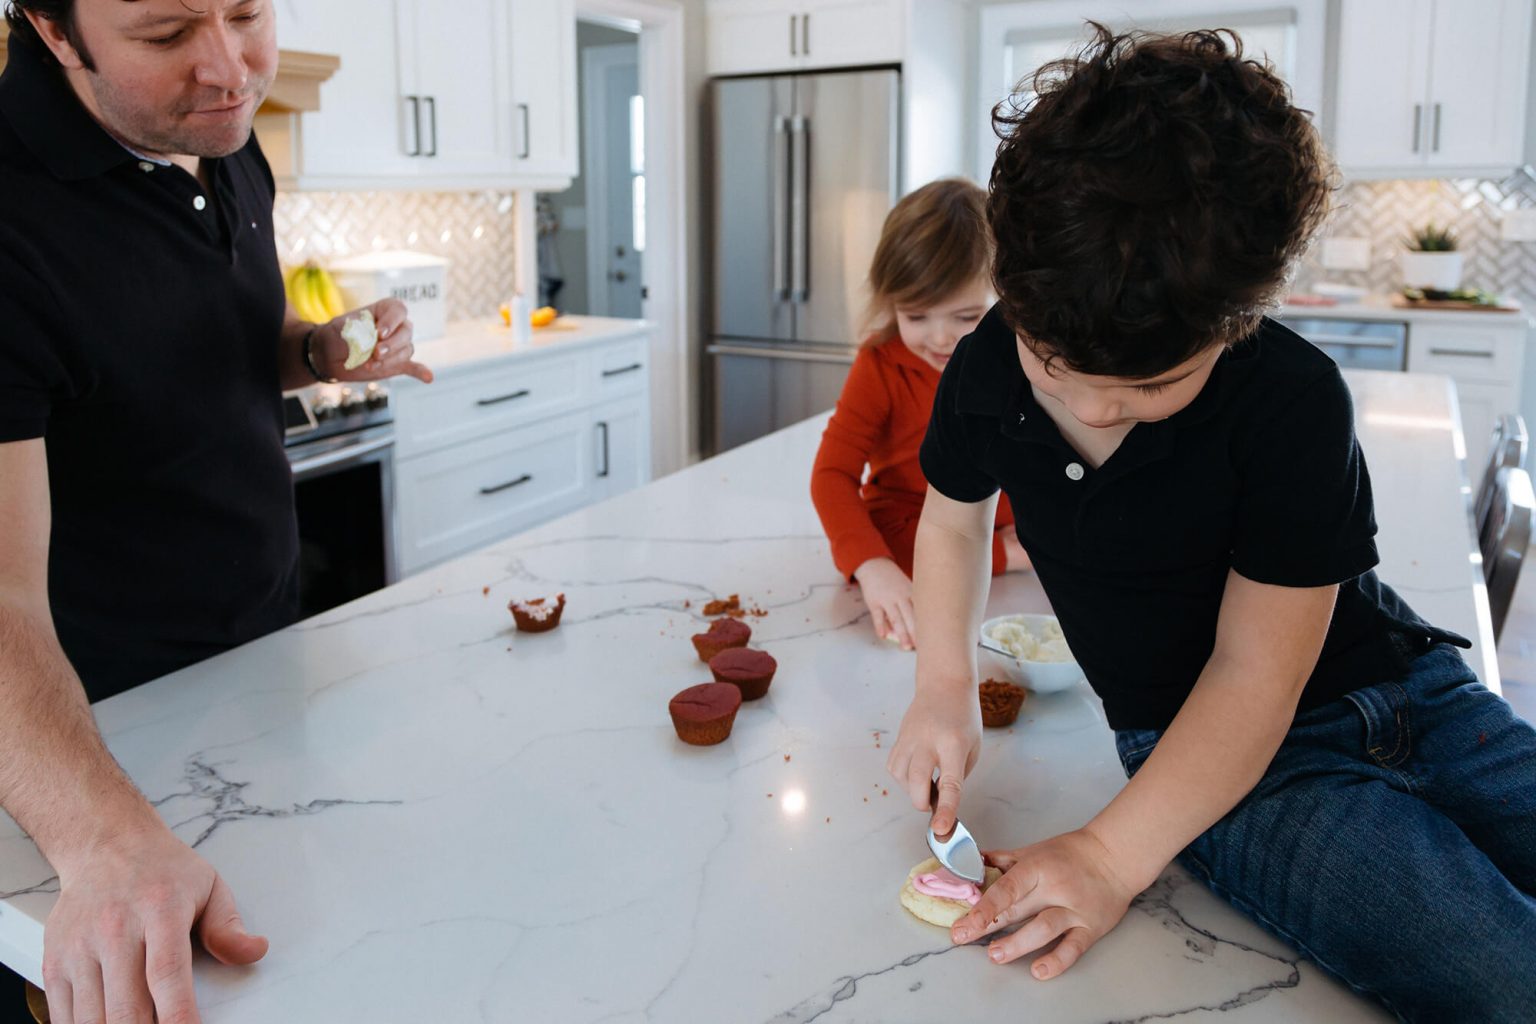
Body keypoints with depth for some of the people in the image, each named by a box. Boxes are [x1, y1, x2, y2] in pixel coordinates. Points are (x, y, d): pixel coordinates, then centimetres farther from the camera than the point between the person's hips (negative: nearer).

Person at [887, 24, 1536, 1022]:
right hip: (1195, 741, 0)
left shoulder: (1296, 401, -20)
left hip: (1409, 697, 1)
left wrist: (1112, 855, -27)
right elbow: (956, 517, 10)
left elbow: (1256, 670, -20)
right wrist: (946, 688, -3)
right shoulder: (990, 368, -10)